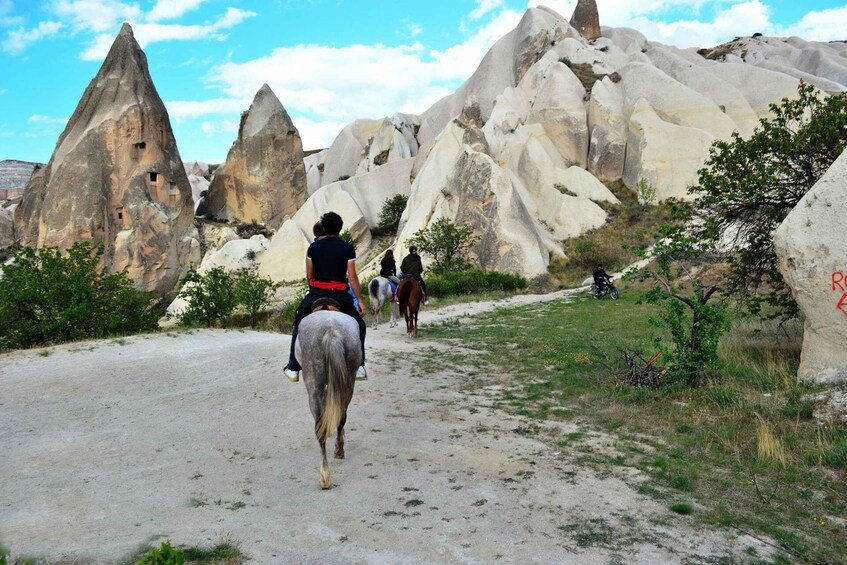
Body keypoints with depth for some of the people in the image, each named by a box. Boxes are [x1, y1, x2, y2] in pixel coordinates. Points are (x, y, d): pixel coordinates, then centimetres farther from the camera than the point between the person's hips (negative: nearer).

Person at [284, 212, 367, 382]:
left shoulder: (314, 247, 3)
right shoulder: (347, 248, -3)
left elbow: (309, 275, 6)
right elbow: (352, 277, -6)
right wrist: (360, 300, 0)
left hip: (315, 294, 1)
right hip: (339, 296, -1)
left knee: (299, 328, 20)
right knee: (358, 326, 18)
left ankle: (293, 369, 16)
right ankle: (359, 367, 10)